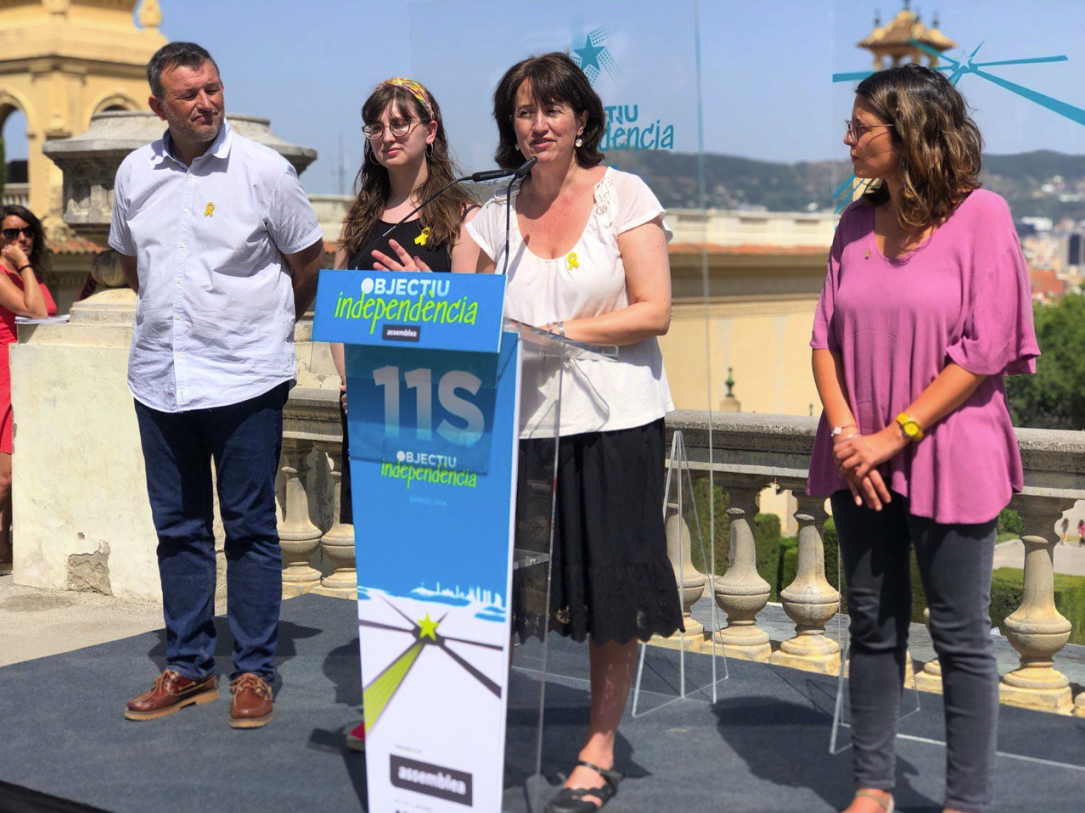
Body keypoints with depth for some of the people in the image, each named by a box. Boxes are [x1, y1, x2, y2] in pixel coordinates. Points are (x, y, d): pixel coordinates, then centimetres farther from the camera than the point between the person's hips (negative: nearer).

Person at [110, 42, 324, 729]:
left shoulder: (264, 169, -6)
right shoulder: (136, 173, 6)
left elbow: (308, 260, 4)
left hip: (245, 378, -4)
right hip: (160, 376, 4)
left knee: (250, 528, 2)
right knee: (179, 528, 11)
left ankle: (254, 672, 12)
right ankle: (188, 667, 22)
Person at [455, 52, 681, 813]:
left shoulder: (624, 195, -1)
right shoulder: (496, 214, 9)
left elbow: (654, 312, -8)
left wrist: (563, 332, -16)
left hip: (614, 421, -3)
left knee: (613, 589, 3)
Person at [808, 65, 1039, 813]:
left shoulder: (981, 216, -8)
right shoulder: (859, 222, 7)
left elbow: (985, 350, -12)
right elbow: (827, 336, 6)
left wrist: (894, 436, -14)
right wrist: (845, 434, -9)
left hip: (948, 460, -5)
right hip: (863, 462, 5)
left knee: (961, 637, 4)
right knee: (873, 626, 12)